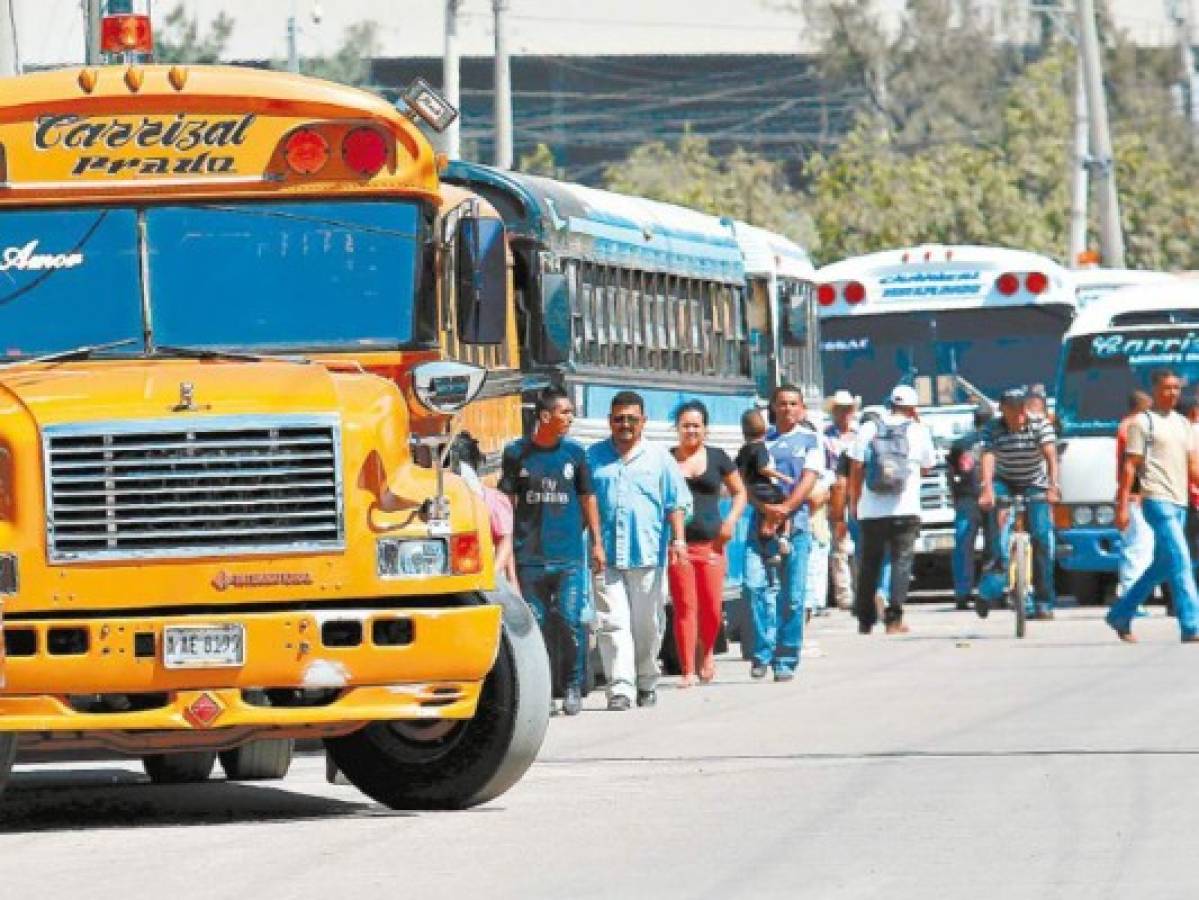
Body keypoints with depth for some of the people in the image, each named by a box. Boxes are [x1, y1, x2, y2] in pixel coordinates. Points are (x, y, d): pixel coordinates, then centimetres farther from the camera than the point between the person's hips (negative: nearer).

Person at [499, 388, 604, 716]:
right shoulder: (516, 453, 3)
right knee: (535, 622, 2)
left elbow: (587, 499, 14)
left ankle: (572, 687, 3)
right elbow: (507, 501, 7)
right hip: (529, 555, 0)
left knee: (571, 621, -8)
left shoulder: (574, 453, 7)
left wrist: (597, 543, 10)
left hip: (569, 554, 0)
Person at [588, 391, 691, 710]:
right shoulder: (594, 457, 11)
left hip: (648, 554, 0)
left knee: (647, 625, 7)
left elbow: (676, 503, 7)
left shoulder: (659, 458, 10)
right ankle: (620, 688, -14)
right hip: (606, 556, 0)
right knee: (613, 623, -9)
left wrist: (678, 539, -5)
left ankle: (647, 683, 23)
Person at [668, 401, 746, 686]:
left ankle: (707, 653, 25)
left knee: (712, 608, -4)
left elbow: (739, 493, 16)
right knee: (684, 608, -5)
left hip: (710, 543, 0)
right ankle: (688, 670, 0)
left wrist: (730, 521, 0)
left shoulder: (717, 458, 8)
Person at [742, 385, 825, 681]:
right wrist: (765, 507, -12)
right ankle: (762, 654, -9)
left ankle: (786, 660, 5)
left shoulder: (810, 440, 11)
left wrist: (785, 508, -16)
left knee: (792, 596, -2)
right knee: (754, 585, -15)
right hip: (760, 523, 1)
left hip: (795, 523, -1)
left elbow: (809, 479, -1)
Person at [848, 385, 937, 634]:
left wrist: (854, 501, 12)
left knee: (869, 564, 12)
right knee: (901, 562, 1)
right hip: (905, 511, -2)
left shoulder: (869, 430, 3)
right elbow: (927, 468, 13)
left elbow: (856, 469, 1)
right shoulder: (919, 432, 0)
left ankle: (865, 619, 17)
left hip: (871, 511, 2)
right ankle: (894, 618, -10)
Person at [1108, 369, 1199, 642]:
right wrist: (1122, 506, -10)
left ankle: (1120, 615, 26)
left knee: (1161, 567, 13)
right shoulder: (1142, 422, -2)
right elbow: (1129, 466, -5)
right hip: (1157, 500, -8)